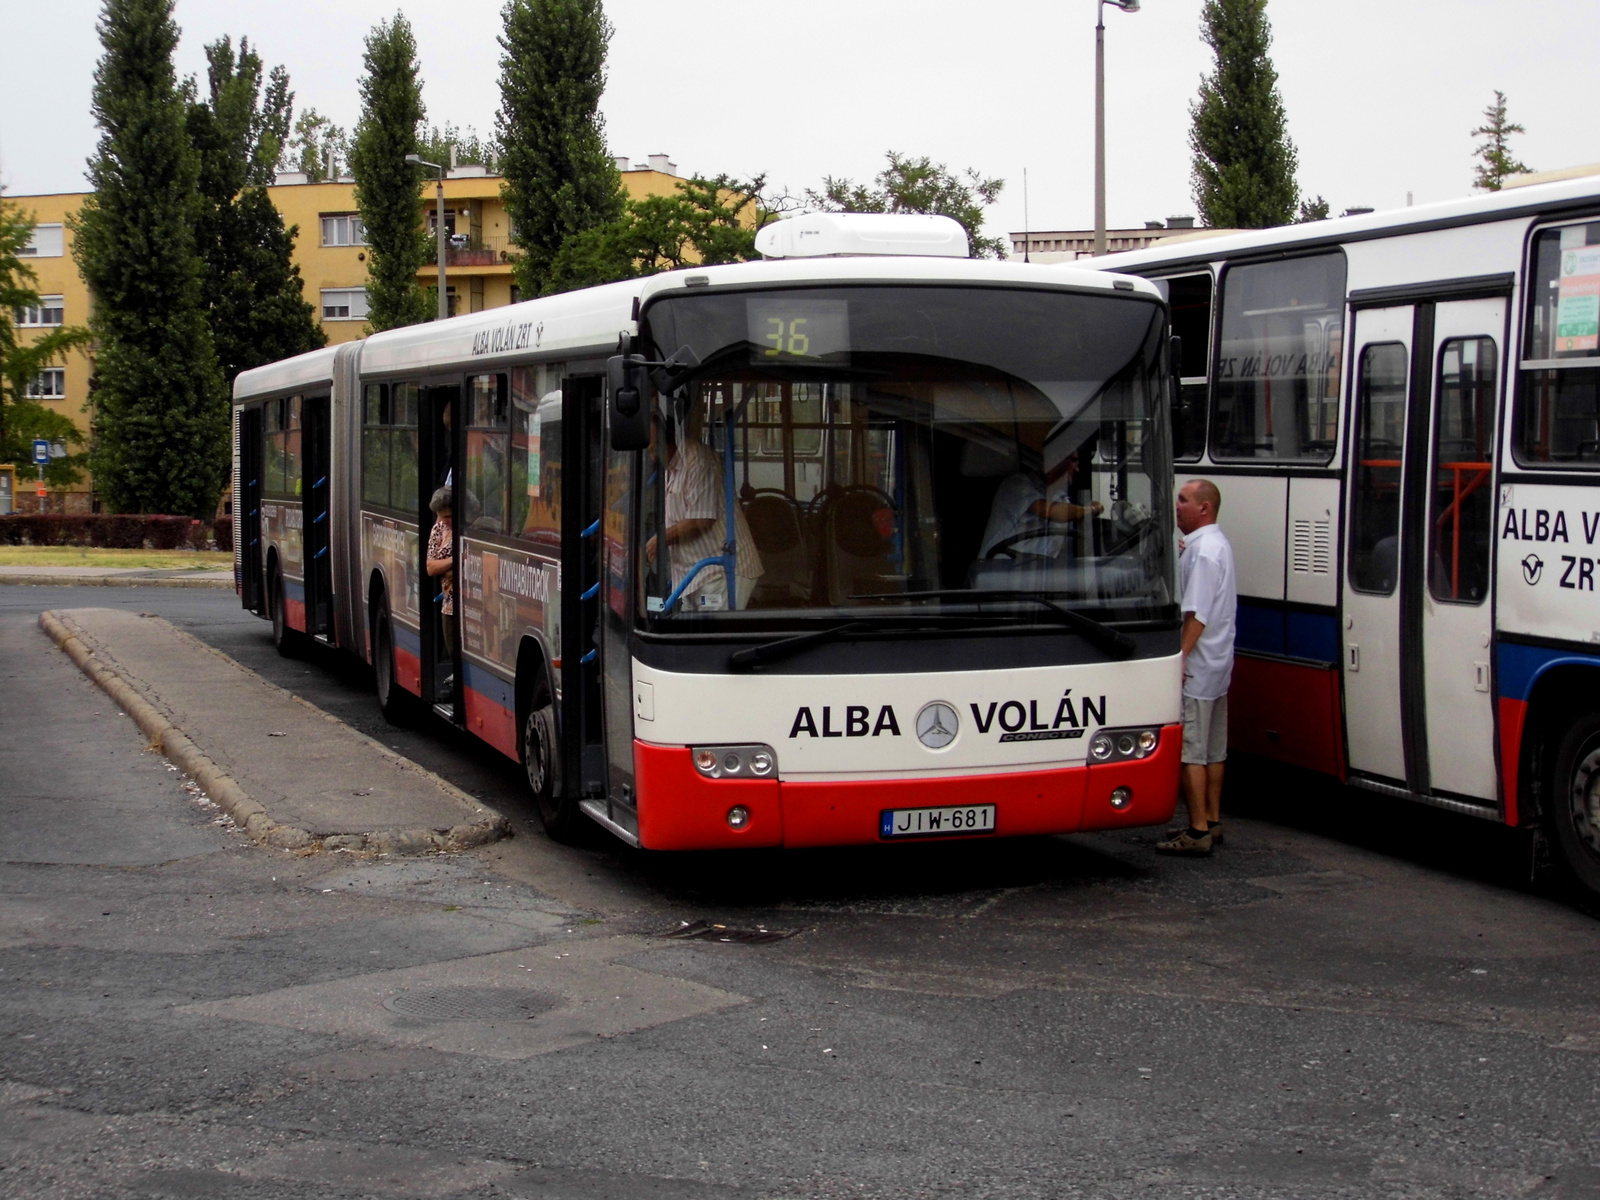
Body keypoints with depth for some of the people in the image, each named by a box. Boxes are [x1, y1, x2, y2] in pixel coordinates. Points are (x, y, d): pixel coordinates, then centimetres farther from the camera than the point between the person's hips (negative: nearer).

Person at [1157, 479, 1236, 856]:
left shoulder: (1202, 550, -18)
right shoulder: (1218, 543, 15)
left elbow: (1197, 613, -23)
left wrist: (1180, 657, -24)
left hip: (1196, 668, -11)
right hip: (1217, 664, 11)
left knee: (1189, 751, -8)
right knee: (1213, 750, 14)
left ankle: (1198, 832, -7)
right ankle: (1212, 821, 21)